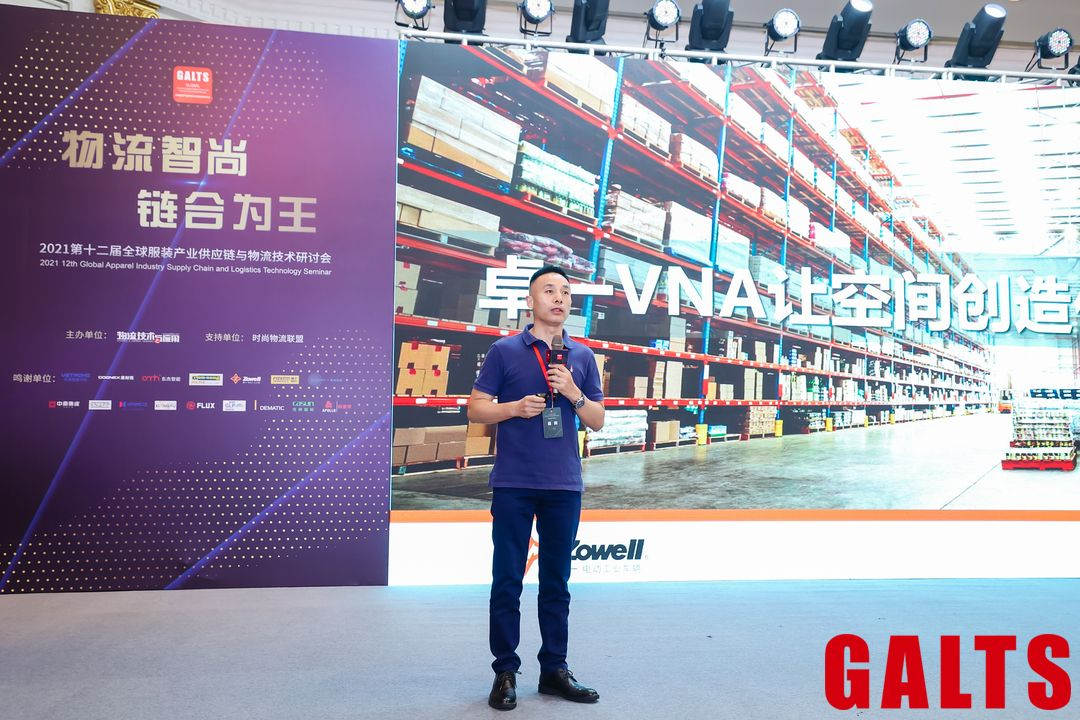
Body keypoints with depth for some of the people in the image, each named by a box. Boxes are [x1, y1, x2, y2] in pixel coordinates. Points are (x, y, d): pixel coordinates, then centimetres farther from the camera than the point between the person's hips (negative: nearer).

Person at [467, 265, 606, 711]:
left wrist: (573, 393, -8)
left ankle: (555, 669, 23)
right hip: (513, 485, -3)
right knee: (507, 582, 3)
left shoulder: (582, 357, 10)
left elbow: (597, 420, 10)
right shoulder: (505, 351, 1)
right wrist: (516, 408, -15)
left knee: (556, 582, 11)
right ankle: (505, 673, 15)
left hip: (564, 486, 3)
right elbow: (476, 408, 2)